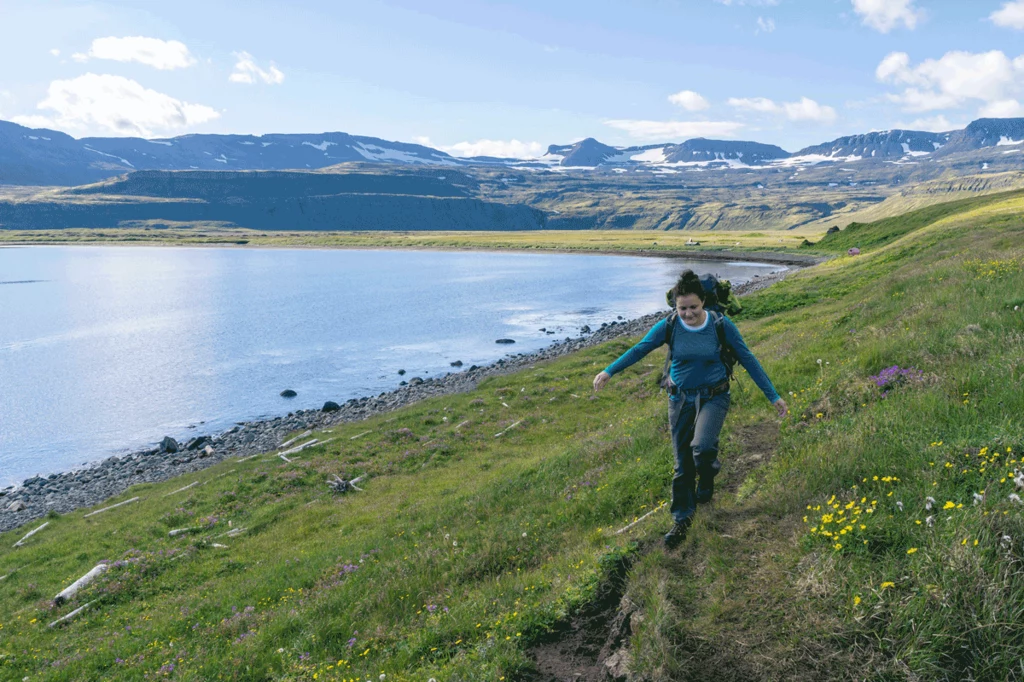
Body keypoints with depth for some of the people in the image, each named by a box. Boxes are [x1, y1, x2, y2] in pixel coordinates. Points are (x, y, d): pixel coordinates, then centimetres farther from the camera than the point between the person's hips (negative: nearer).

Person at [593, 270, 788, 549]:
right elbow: (640, 349, -2)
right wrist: (609, 371, -9)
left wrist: (773, 396, -5)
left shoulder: (722, 326, -13)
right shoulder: (669, 326, -11)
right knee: (683, 463, 7)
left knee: (702, 446, -27)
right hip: (681, 398, 2)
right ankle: (682, 520, 24)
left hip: (713, 397, -2)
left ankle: (707, 478, 10)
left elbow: (748, 360, -6)